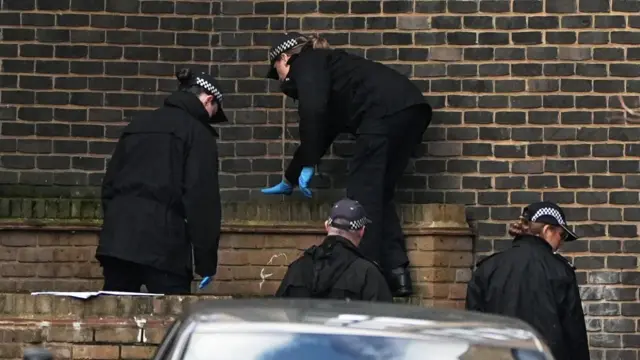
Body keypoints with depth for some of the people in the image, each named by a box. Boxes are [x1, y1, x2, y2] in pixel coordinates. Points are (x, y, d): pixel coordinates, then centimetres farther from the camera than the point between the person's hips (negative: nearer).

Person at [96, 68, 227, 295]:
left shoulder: (137, 125, 21)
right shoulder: (198, 132, 1)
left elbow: (109, 184, 21)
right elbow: (203, 198, -6)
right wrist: (206, 262, -4)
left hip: (117, 238, 6)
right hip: (162, 244, -6)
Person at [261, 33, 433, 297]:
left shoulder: (306, 62, 10)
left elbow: (313, 111, -9)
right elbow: (320, 135, 43)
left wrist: (308, 166, -5)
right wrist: (289, 181, 52)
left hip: (386, 111, -9)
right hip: (410, 110, 9)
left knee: (362, 194, -5)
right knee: (378, 194, 12)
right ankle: (397, 273, 4)